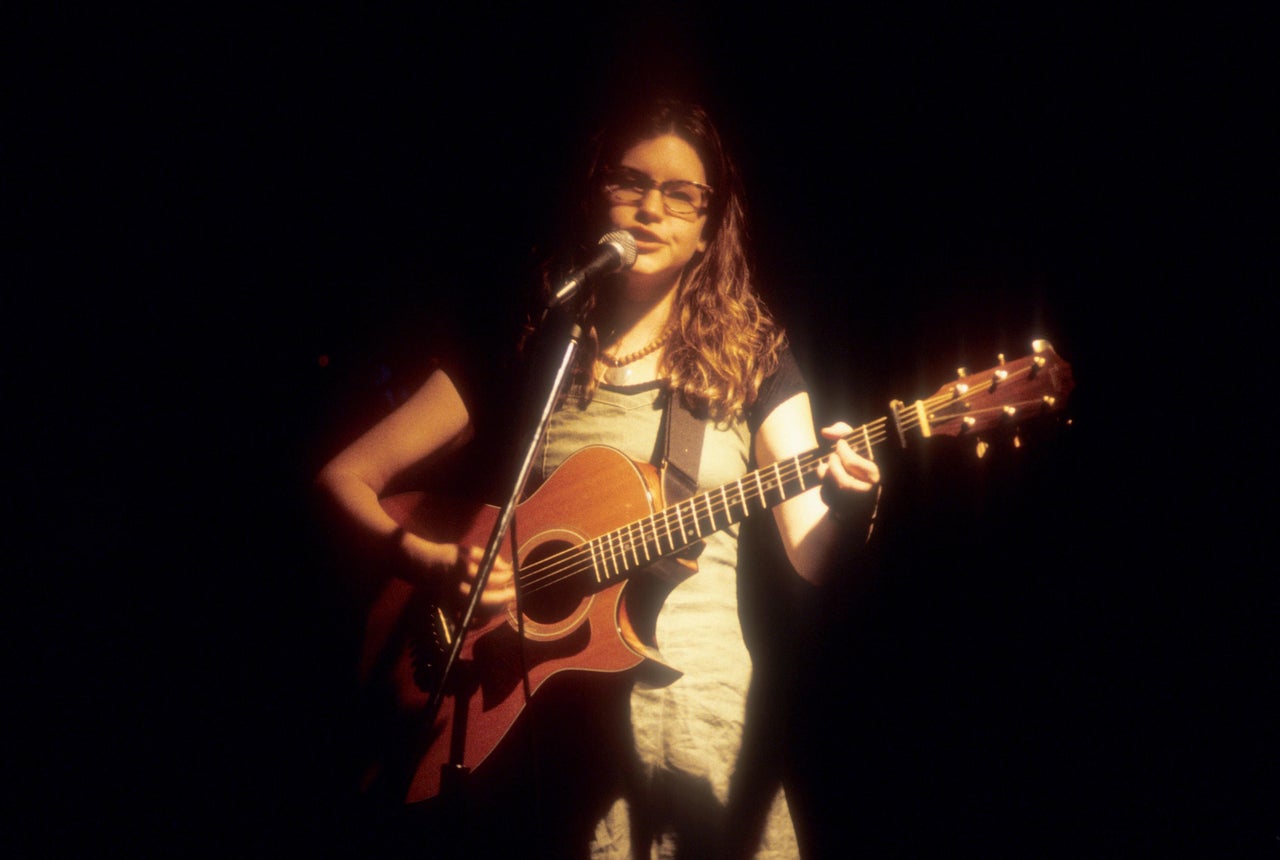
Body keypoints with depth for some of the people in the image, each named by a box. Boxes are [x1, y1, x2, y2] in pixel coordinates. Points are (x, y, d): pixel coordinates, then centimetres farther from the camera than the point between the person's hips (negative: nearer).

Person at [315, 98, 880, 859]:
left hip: (705, 711, 0)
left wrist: (845, 503, -26)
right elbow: (346, 475, 5)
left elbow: (810, 558, -5)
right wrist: (431, 562, -12)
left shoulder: (752, 360, 5)